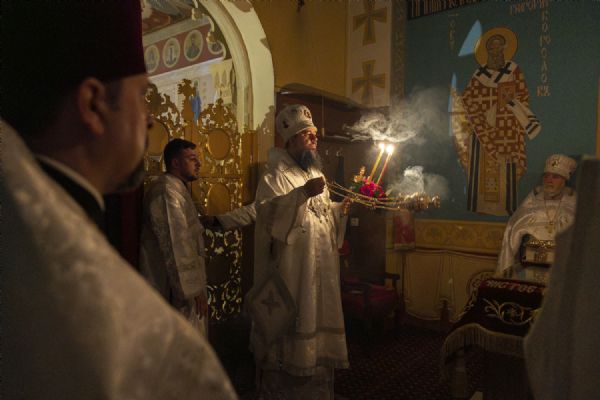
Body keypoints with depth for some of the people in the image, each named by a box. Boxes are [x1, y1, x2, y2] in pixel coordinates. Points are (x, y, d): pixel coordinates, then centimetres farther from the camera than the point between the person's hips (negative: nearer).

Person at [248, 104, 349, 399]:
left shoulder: (316, 173, 16)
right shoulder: (276, 175, -8)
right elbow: (267, 211, -23)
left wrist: (344, 206, 3)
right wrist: (303, 193, -29)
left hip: (320, 267, 8)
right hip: (291, 269, -8)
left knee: (318, 318, 15)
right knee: (290, 324, -1)